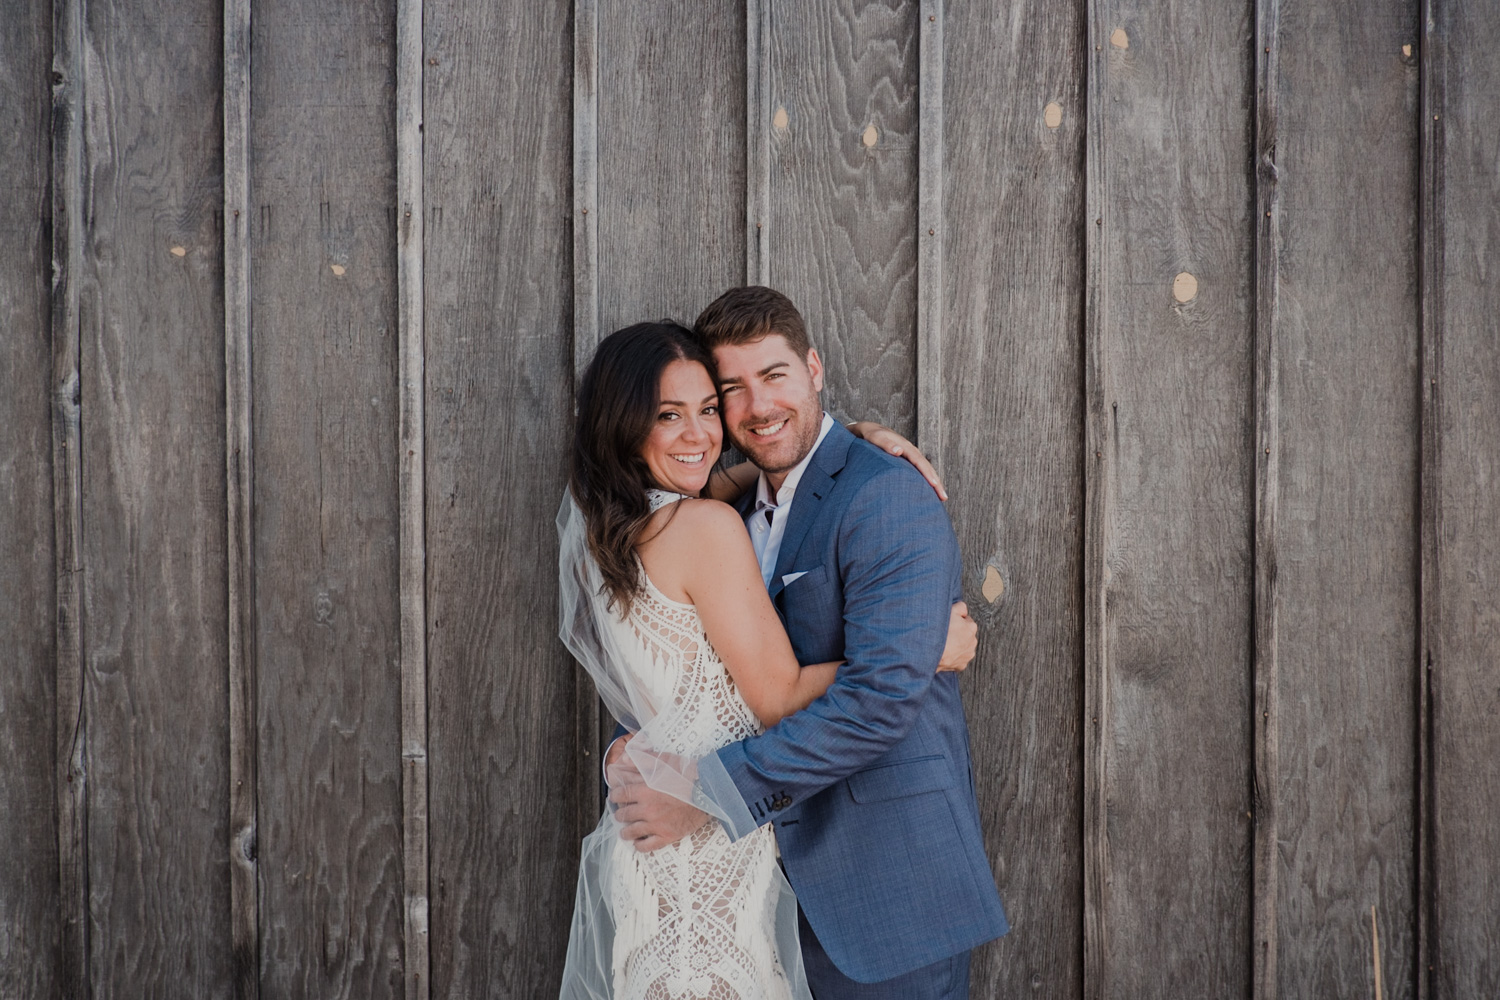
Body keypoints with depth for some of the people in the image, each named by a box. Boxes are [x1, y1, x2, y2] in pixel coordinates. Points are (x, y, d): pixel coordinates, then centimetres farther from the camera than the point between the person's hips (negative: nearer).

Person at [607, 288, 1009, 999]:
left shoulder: (887, 498, -15)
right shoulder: (745, 509, 12)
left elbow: (884, 693, -24)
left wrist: (706, 793, -23)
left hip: (890, 875, -7)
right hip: (794, 870, 7)